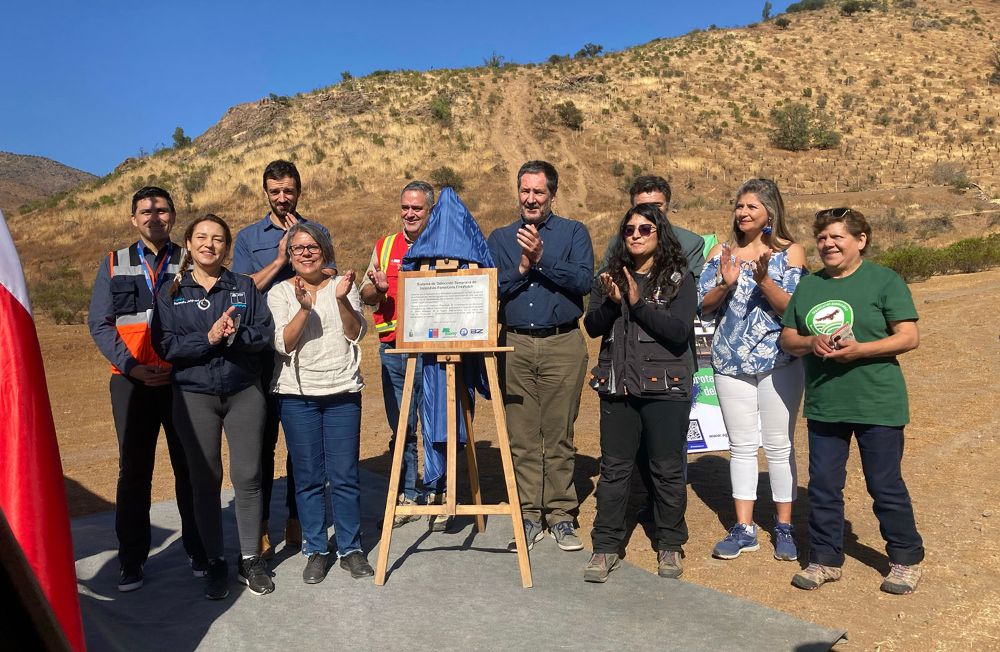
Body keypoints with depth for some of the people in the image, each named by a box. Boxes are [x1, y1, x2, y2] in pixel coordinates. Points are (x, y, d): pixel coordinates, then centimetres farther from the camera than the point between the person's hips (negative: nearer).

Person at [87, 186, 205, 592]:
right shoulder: (113, 265, 10)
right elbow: (99, 323, 4)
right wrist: (132, 367, -9)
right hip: (132, 381, 1)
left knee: (190, 467, 4)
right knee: (133, 470, 6)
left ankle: (199, 550, 16)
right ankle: (131, 560, 16)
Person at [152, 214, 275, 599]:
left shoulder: (244, 287, 4)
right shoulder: (171, 293, 3)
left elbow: (265, 332, -4)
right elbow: (165, 346, -6)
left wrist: (235, 336, -22)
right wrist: (208, 339, -20)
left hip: (244, 393, 0)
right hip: (194, 396, 0)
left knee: (247, 476, 3)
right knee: (205, 480, 7)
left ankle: (250, 559, 18)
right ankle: (215, 563, 21)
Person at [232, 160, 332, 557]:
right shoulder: (248, 237, 9)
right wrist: (280, 259, -9)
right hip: (263, 349, 0)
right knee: (263, 437, 3)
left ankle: (297, 517, 18)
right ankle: (261, 524, 13)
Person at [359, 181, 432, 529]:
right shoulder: (385, 246, 14)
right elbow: (366, 296, 13)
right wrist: (377, 288, -9)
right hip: (392, 349, 4)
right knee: (400, 428, 12)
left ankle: (438, 498, 14)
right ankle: (407, 496, 24)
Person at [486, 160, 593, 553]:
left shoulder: (573, 233, 8)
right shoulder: (500, 237, 14)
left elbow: (584, 281, -8)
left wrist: (542, 258, -15)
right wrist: (521, 268, -9)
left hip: (563, 346, -2)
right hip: (514, 346, 2)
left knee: (559, 436, 2)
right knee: (522, 437, 5)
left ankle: (561, 515, 14)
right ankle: (529, 516, 15)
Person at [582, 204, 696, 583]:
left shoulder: (679, 278, 1)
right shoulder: (611, 275, 11)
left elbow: (681, 331, -12)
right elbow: (592, 327, 2)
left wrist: (638, 304, -17)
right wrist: (611, 301, -15)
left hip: (665, 385, -2)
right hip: (617, 384, 3)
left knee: (667, 469, 6)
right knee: (614, 467, 6)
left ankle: (670, 546, 22)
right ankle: (606, 547, 15)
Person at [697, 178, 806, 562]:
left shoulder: (790, 252, -1)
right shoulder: (721, 253, 7)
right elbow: (703, 307, 2)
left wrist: (764, 280, -23)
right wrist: (726, 283, -16)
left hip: (778, 361, -2)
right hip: (731, 361, 3)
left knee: (779, 445, 5)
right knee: (741, 445, 9)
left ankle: (784, 527, 20)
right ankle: (743, 529, 18)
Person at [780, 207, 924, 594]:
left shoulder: (884, 280, -4)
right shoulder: (808, 286, 11)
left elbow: (910, 337, -9)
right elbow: (787, 338, 11)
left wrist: (860, 349, -22)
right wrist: (810, 343, -11)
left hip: (877, 404, -4)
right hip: (823, 406, 5)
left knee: (885, 485, 7)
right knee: (823, 486, 10)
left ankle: (906, 559, 26)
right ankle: (825, 559, 24)